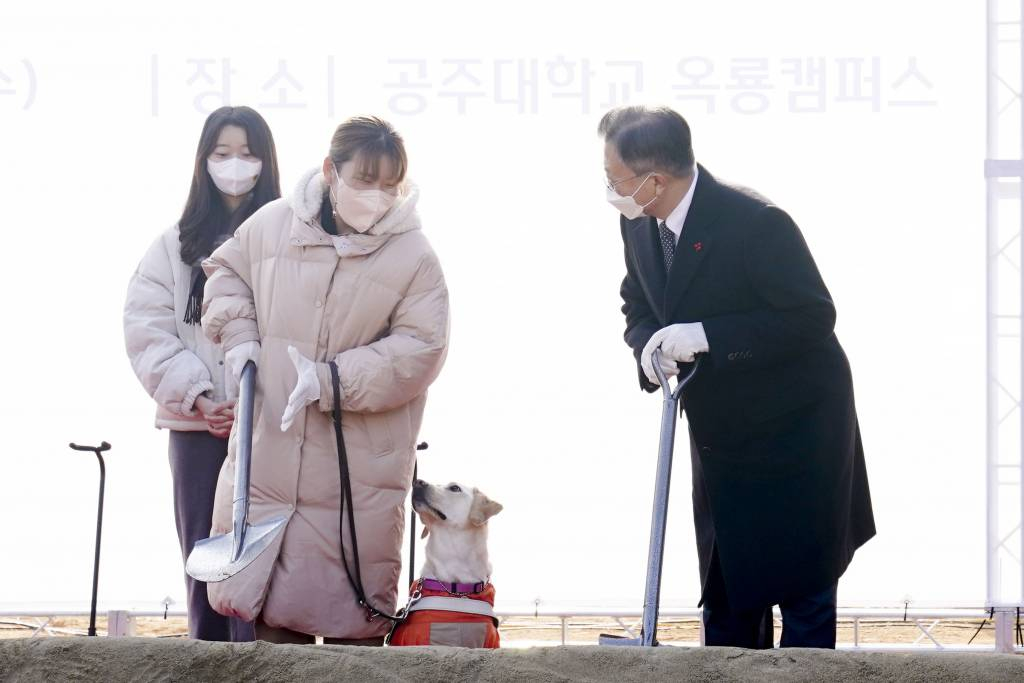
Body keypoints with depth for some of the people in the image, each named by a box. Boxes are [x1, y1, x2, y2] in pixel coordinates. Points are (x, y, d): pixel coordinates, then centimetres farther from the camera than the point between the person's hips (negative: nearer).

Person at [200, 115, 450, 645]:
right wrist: (239, 334, 2)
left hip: (358, 472, -3)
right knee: (273, 599, 12)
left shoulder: (413, 257, -8)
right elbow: (225, 270, 19)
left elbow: (420, 348, -12)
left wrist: (333, 380, -19)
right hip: (269, 456, 3)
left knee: (353, 616, 3)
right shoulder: (273, 224, 0)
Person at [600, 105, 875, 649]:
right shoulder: (638, 225, -2)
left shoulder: (755, 222, -25)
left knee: (802, 592, -1)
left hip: (796, 435, -7)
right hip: (721, 437, 7)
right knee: (726, 599, 13)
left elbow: (813, 316, -25)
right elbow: (638, 308, 11)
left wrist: (705, 336, -30)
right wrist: (650, 345, -14)